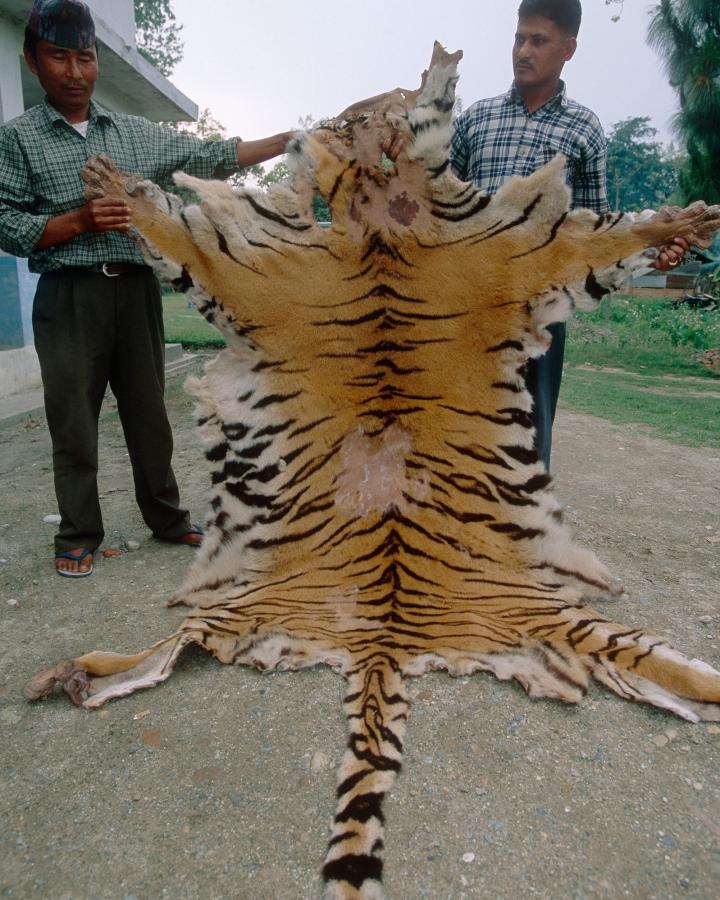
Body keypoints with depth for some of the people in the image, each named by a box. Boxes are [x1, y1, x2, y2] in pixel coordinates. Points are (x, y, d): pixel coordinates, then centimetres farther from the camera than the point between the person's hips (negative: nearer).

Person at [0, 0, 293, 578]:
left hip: (136, 289, 3)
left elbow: (212, 157, 11)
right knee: (74, 425, 1)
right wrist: (79, 221, -16)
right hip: (70, 297, -3)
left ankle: (167, 518, 22)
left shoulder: (138, 133, 13)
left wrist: (294, 139, 6)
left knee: (149, 414, 10)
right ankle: (79, 536, 16)